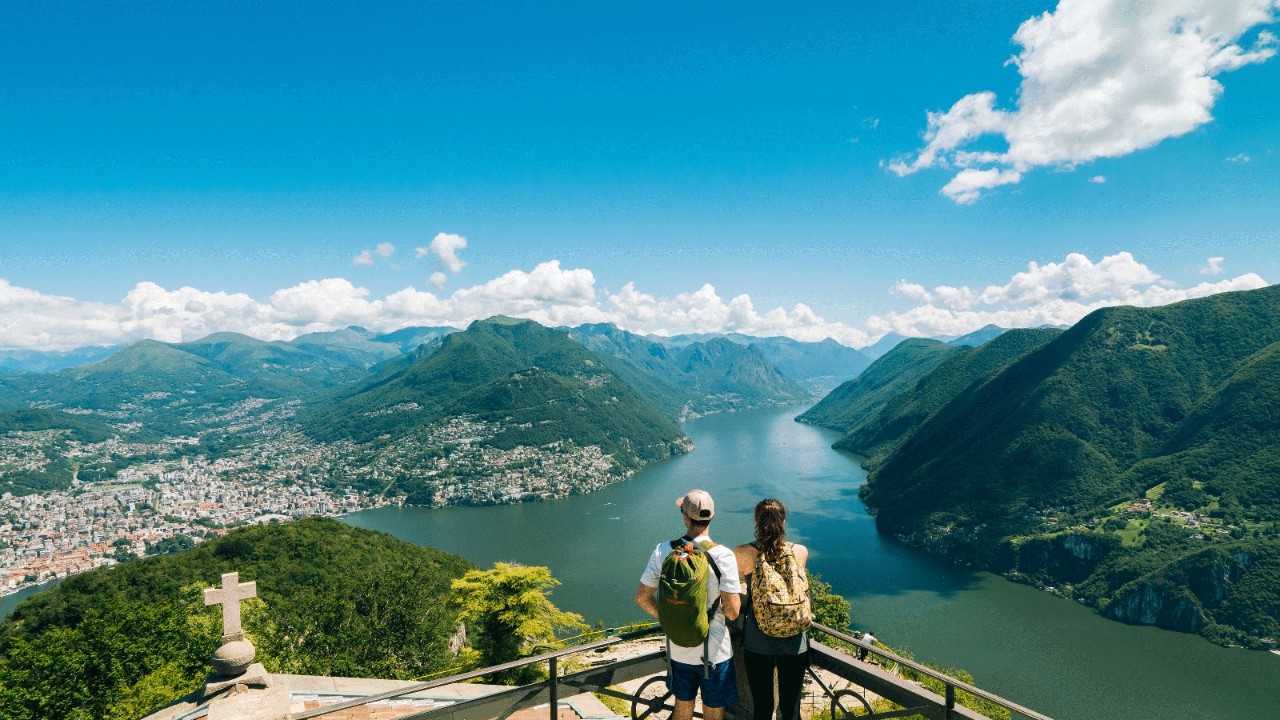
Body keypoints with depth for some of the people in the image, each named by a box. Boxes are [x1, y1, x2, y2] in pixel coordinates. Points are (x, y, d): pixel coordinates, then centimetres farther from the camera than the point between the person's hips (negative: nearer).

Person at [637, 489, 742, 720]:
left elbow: (642, 598, -4)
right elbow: (732, 611, -21)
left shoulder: (663, 550, -10)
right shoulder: (722, 555, -21)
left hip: (677, 648, 3)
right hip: (714, 652, -3)